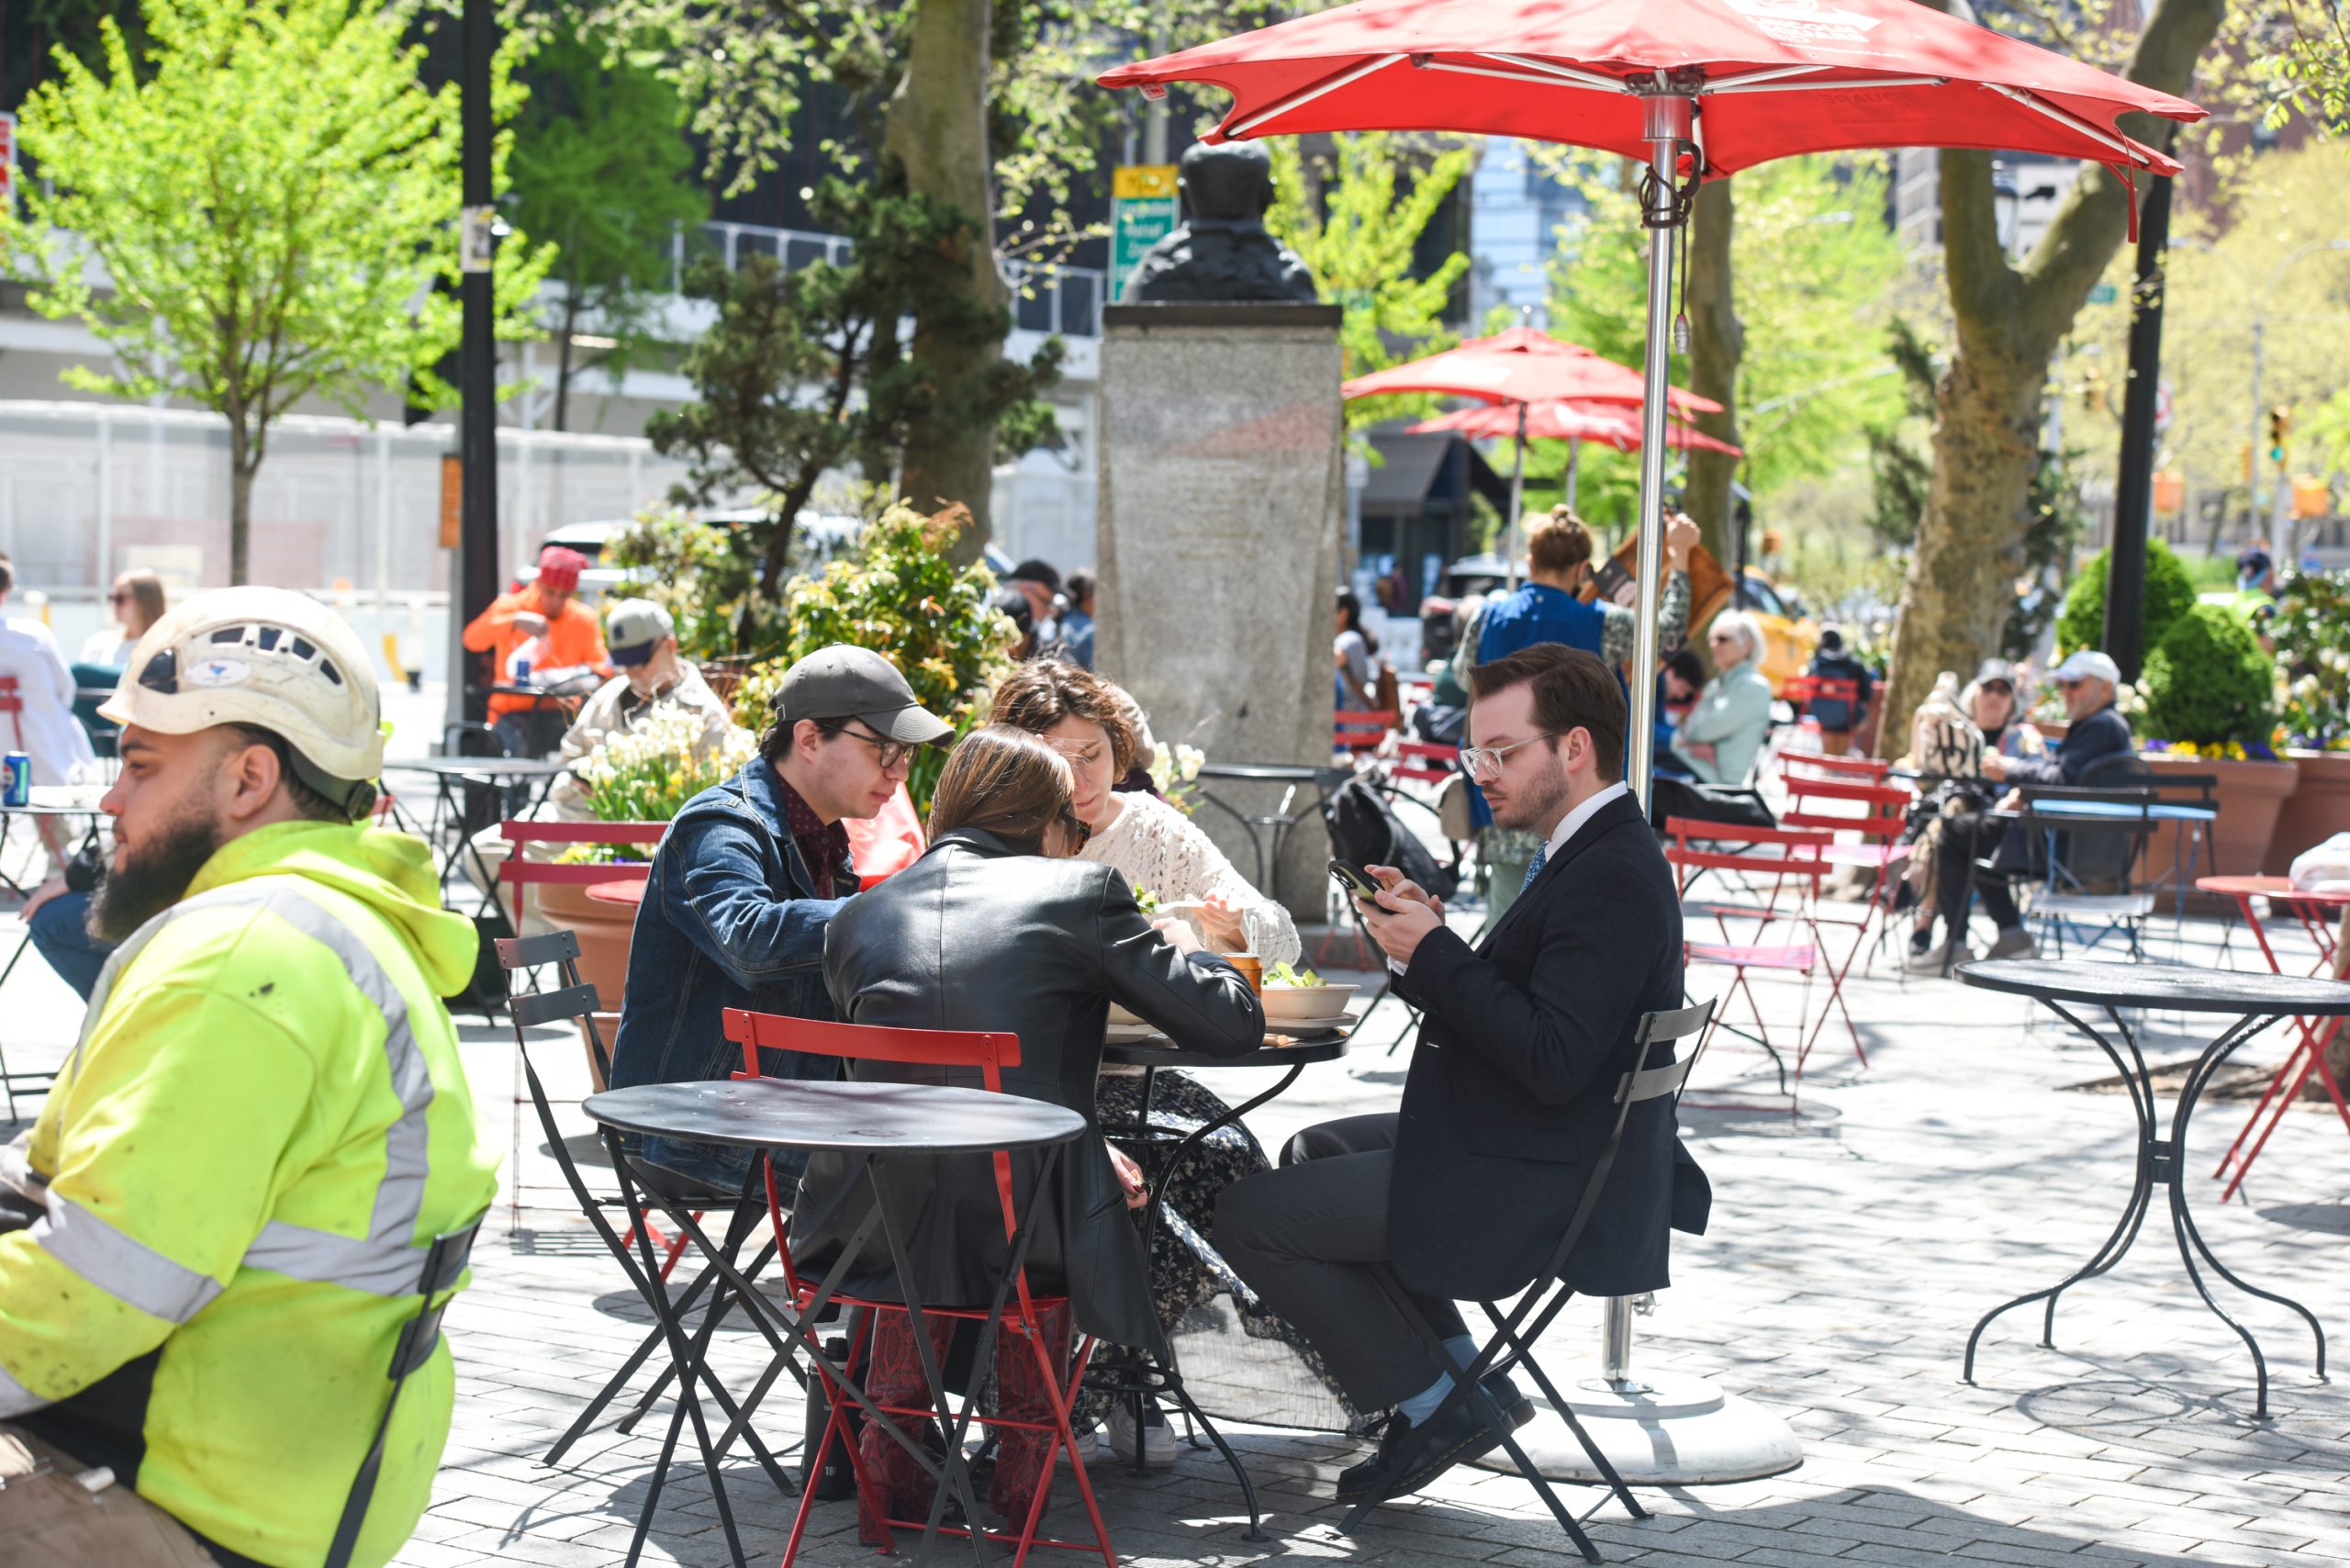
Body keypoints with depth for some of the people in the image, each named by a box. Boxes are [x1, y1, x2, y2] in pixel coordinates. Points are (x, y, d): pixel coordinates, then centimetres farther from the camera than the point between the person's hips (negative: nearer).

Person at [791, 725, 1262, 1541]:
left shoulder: (857, 917, 9)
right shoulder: (1078, 891, -2)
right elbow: (1232, 1024, 0)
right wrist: (1183, 946, 22)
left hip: (876, 1231, 3)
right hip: (1025, 1240, -3)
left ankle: (892, 1471, 40)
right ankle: (1021, 1473, 36)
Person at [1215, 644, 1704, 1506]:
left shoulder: (1613, 880, -22)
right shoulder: (1591, 854, 12)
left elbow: (1552, 1063, -29)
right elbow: (1497, 1008, 15)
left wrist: (1436, 954, -21)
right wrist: (1424, 942, -2)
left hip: (1538, 1186, -11)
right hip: (1514, 1147, 11)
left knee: (1250, 1218, -7)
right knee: (1312, 1154, 28)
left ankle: (1433, 1404, 4)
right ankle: (1462, 1375, 21)